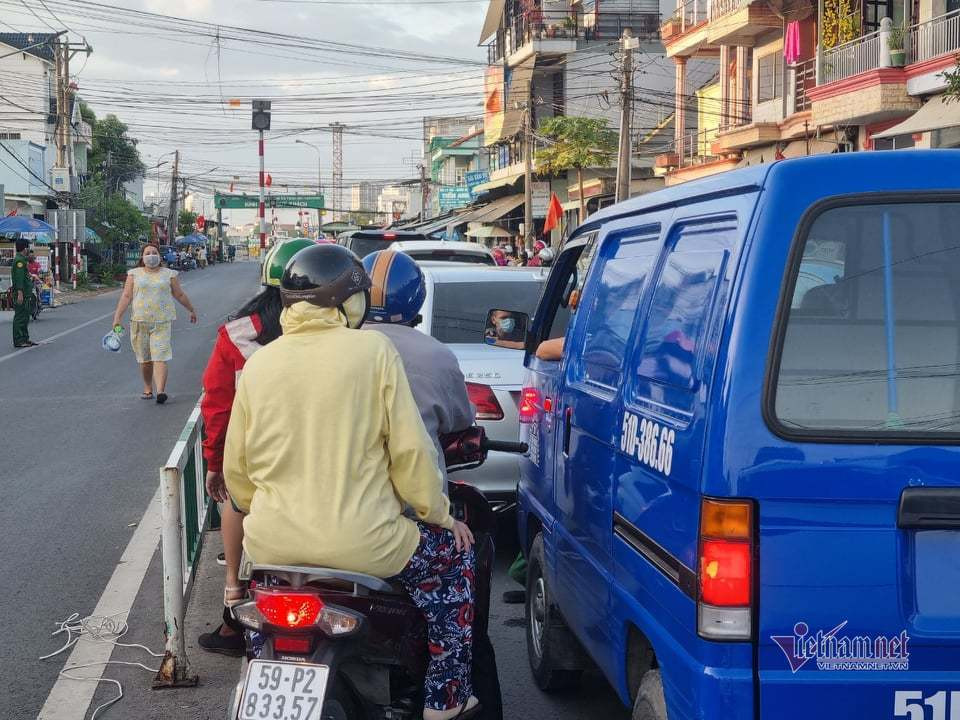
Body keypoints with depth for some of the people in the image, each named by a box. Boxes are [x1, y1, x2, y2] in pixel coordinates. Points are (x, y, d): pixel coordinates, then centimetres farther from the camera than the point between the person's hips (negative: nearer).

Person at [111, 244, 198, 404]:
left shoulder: (168, 274, 8)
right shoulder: (134, 274, 8)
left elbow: (180, 295, 19)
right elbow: (126, 296, 3)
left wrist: (191, 310, 26)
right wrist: (117, 317, -5)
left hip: (162, 322, -1)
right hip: (139, 321, 2)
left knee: (160, 357, -13)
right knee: (144, 359, 8)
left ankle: (161, 391, -22)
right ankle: (147, 388, 23)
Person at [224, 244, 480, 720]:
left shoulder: (257, 364, 4)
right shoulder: (373, 351, -8)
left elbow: (237, 470, 10)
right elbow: (409, 450, -7)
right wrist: (440, 515, 8)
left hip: (271, 542, 5)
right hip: (361, 545, -4)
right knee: (454, 555, 21)